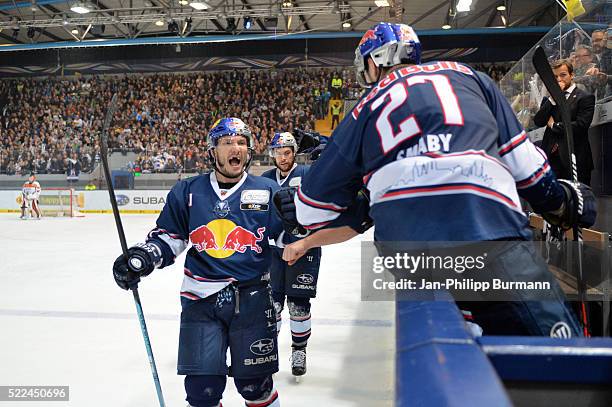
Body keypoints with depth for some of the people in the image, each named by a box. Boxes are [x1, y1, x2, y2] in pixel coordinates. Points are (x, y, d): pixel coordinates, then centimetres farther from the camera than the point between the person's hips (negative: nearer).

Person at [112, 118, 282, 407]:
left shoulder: (267, 191, 1)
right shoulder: (187, 192, 5)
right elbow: (168, 236, 11)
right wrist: (142, 257, -5)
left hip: (251, 298, -1)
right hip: (200, 298, 1)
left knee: (254, 383, 9)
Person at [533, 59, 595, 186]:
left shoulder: (585, 98, 0)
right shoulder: (548, 99, 14)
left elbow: (581, 125, -12)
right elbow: (538, 122, -1)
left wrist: (554, 125, -3)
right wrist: (553, 98, -5)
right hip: (551, 157, 3)